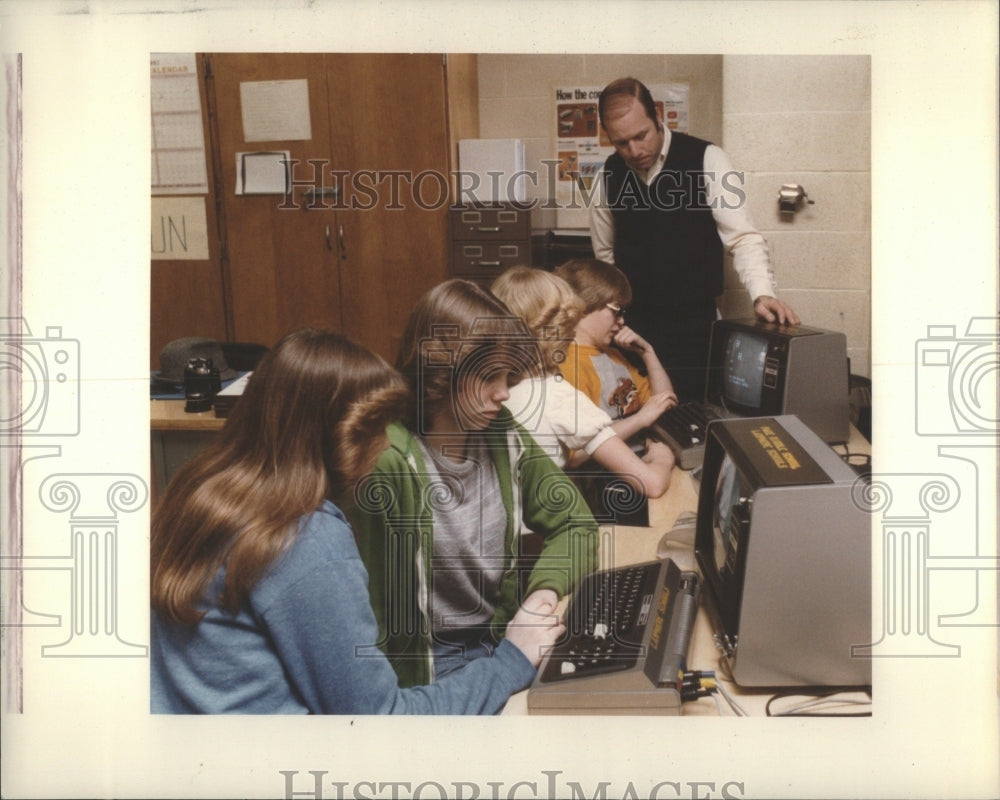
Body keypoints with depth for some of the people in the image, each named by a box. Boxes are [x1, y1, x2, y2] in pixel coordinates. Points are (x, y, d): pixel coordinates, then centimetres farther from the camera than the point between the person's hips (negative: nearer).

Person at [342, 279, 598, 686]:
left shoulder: (503, 437, 1)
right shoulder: (387, 461, -19)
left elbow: (575, 524, 9)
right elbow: (368, 606, -15)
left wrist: (546, 589, -9)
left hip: (503, 641, 7)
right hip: (426, 666, -7)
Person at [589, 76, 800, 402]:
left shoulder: (706, 160, -9)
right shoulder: (610, 173, 2)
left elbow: (742, 236, -13)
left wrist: (762, 294, -28)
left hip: (695, 325, -3)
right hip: (634, 323, 3)